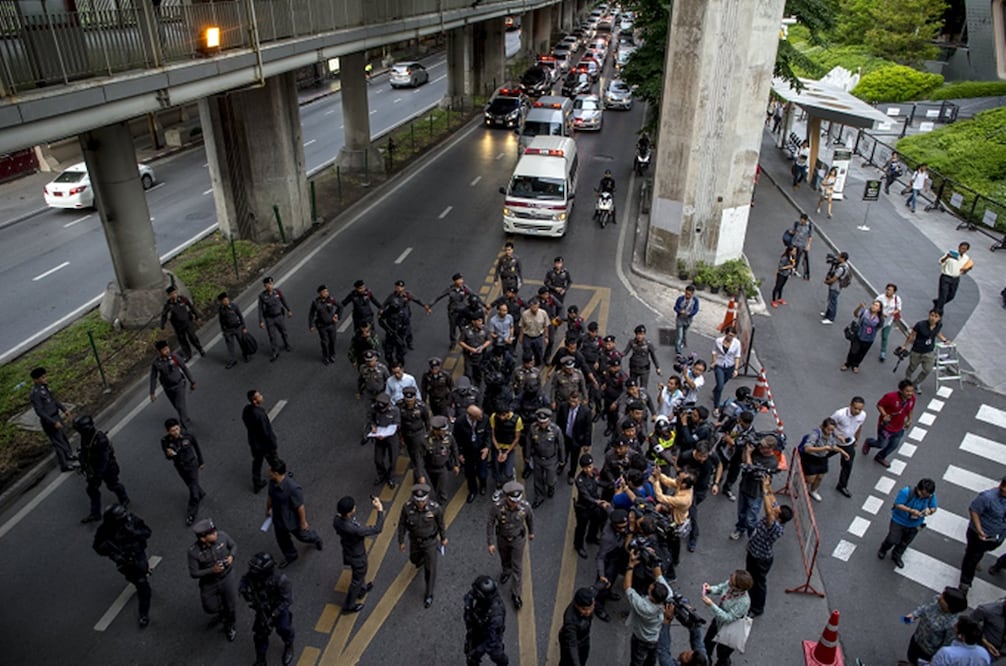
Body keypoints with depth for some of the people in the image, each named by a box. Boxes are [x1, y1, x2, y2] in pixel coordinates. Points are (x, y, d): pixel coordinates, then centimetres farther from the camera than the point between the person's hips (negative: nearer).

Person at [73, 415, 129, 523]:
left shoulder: (100, 439, -34)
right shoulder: (84, 437, -10)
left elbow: (105, 458, -30)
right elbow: (84, 451, 7)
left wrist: (99, 474, -28)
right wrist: (83, 465, 8)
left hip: (107, 467, -7)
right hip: (93, 467, 7)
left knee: (113, 485, 15)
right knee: (92, 489, 9)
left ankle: (124, 500, 43)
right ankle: (95, 514, 20)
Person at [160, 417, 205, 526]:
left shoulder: (188, 436, -24)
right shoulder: (165, 441, -22)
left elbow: (197, 448, -6)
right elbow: (168, 457, -17)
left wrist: (201, 462, 6)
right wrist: (169, 454, -42)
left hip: (192, 464, -2)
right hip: (179, 467, 2)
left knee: (193, 488, -1)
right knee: (190, 485, 25)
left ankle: (191, 513, 17)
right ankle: (200, 494, 56)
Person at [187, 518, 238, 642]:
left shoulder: (222, 536, -22)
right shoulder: (194, 551, -27)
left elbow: (233, 546, -1)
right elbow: (194, 573, -17)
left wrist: (232, 556, -20)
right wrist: (212, 570, -29)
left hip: (226, 578, 1)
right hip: (208, 583, -1)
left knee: (232, 606, 6)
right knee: (211, 608, 16)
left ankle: (229, 627, 39)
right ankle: (223, 610, 54)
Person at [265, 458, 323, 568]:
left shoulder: (293, 488, -41)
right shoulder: (272, 482, -19)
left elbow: (300, 507, -28)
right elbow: (270, 496, 3)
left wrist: (303, 522, -17)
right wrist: (268, 509, 18)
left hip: (292, 520, -5)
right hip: (278, 519, 5)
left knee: (302, 536, 23)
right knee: (281, 539, 24)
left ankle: (315, 539, 57)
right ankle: (290, 556, 53)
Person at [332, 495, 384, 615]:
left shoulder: (336, 520, -24)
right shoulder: (353, 529, -45)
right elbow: (377, 529, -37)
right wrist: (380, 509, -35)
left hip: (348, 552, 7)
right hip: (357, 556, -6)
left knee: (359, 575, 35)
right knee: (357, 580, 21)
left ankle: (362, 589, 63)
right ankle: (348, 606, 43)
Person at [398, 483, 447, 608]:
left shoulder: (435, 508, -31)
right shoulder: (407, 507, -29)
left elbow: (440, 523, -10)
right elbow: (402, 524, -11)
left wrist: (443, 538, 4)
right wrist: (401, 541, 0)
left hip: (430, 541, -2)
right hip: (415, 540, 2)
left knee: (430, 569, 7)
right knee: (414, 560, 28)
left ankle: (429, 595, 30)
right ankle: (422, 559, 66)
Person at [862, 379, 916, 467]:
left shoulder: (912, 398, -14)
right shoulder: (891, 396, -33)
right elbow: (879, 405, -20)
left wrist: (909, 419, 3)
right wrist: (884, 415, -33)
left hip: (899, 427, 6)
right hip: (886, 425, -6)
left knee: (893, 446, 19)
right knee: (882, 444, 8)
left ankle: (880, 457, 48)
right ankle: (868, 442, 44)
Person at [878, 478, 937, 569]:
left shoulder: (931, 496, -21)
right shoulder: (906, 492, -32)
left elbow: (933, 508, -5)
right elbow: (898, 504, -25)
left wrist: (930, 511, -29)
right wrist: (912, 511, -37)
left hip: (914, 525, 4)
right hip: (899, 521, -3)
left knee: (905, 543, 22)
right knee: (892, 540, 10)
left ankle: (896, 557, 48)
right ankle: (883, 550, 43)